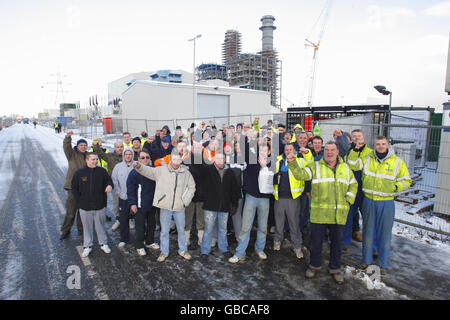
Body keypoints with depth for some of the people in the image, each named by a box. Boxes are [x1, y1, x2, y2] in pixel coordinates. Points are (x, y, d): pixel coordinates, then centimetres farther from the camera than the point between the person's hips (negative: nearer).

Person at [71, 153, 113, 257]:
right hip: (85, 206, 0)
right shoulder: (79, 173, 0)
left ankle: (103, 243, 28)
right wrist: (79, 201, 0)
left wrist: (109, 186, -20)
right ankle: (87, 246, 27)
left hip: (100, 205, 0)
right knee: (87, 226, 12)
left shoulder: (102, 171, -1)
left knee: (100, 225, 12)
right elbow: (74, 188, 6)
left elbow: (109, 181, 5)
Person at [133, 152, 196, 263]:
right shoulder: (162, 170, -1)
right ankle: (164, 252, 26)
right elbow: (148, 171, -4)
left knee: (181, 230, 14)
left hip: (179, 207, 2)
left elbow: (192, 187, 11)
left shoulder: (186, 173, 4)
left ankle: (183, 250, 32)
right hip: (165, 207, -1)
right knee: (164, 230, 8)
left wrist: (185, 201, 2)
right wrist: (139, 166, -24)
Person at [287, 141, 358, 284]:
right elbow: (300, 174, -12)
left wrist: (348, 201, 7)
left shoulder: (346, 168, 12)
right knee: (316, 240, 8)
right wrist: (292, 163, -29)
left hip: (339, 214, 3)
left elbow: (353, 185, 19)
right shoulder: (316, 166, 2)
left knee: (337, 242, 13)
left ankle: (335, 268, 32)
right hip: (319, 213, -2)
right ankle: (314, 265, 29)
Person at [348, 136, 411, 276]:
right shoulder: (367, 159, 4)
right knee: (368, 231, 11)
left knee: (385, 233, 6)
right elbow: (352, 164, -6)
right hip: (368, 201, 1)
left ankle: (383, 264, 23)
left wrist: (395, 187, -15)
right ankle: (366, 260, 27)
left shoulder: (397, 162, 0)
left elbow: (406, 181, 4)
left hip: (386, 202, -1)